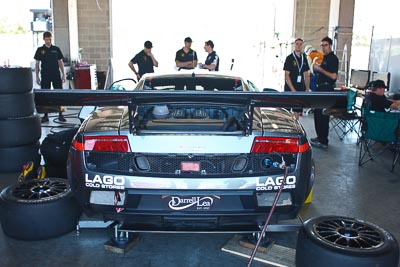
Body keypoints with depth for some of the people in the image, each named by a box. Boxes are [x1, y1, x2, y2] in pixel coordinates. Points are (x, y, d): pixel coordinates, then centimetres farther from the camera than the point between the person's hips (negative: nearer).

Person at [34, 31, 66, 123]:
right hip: (45, 76, 0)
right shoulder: (40, 50, 4)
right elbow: (37, 64, 6)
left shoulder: (56, 49, 7)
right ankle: (45, 115, 11)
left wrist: (63, 74, 4)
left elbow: (60, 62, 10)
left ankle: (60, 114, 7)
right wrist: (37, 76, 1)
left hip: (56, 75, 1)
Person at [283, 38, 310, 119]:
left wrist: (307, 89, 5)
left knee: (298, 112, 6)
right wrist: (293, 90, -15)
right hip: (290, 89, -5)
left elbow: (307, 75, 16)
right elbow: (286, 75, -8)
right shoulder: (289, 58, -3)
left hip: (301, 89, 5)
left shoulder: (304, 58, 13)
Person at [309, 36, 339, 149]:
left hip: (327, 89, -10)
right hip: (321, 88, 10)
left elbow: (333, 76, -20)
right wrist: (317, 68, 13)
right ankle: (320, 136, 26)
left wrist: (320, 69, -18)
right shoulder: (325, 58, 17)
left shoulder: (333, 58, -12)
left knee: (323, 115, -8)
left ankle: (323, 141, -3)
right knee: (317, 113, 15)